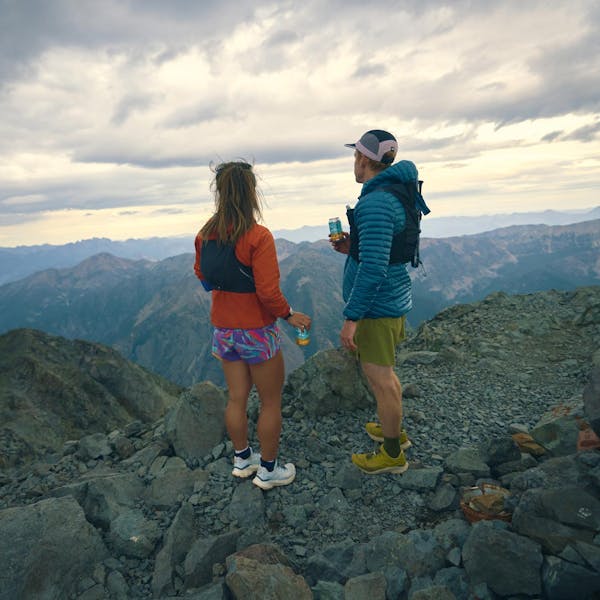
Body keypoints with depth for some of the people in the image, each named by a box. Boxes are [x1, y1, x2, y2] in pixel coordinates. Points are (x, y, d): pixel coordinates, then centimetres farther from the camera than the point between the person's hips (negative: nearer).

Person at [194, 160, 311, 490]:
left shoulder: (206, 233, -2)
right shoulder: (259, 236, -22)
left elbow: (201, 274, 14)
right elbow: (269, 292, -23)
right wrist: (290, 315, -7)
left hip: (223, 329, 6)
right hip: (256, 331, -6)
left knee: (237, 398, 20)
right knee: (271, 402, 12)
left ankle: (242, 459, 37)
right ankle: (268, 469, 26)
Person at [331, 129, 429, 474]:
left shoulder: (375, 203, -23)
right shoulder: (392, 194, 10)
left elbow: (373, 267, -29)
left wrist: (351, 317, -24)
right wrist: (353, 247, 5)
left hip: (377, 305, -10)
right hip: (394, 299, 10)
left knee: (379, 378, 5)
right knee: (383, 371, 24)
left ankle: (393, 455, 24)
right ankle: (395, 431, 44)